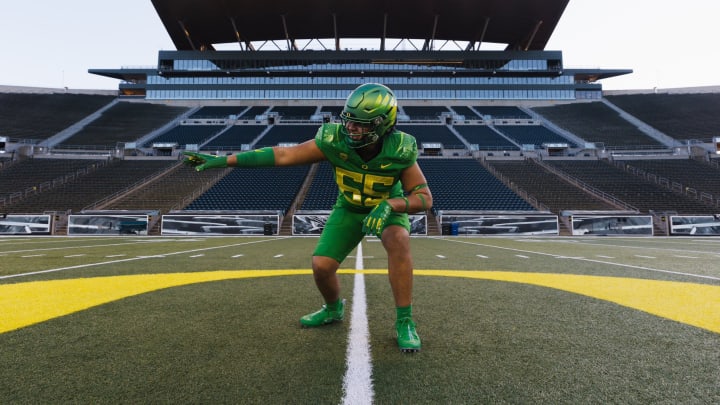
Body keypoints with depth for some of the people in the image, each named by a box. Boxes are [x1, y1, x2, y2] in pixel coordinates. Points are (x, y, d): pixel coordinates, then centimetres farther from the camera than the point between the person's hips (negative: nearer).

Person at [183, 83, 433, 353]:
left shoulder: (400, 150, -30)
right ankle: (333, 310, 25)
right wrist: (223, 160, -26)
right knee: (321, 265, -11)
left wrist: (388, 205, -44)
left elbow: (424, 198, -24)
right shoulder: (334, 140, -28)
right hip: (349, 208, 2)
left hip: (388, 207, -1)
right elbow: (282, 154, -25)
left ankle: (404, 322, -17)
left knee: (398, 241, -34)